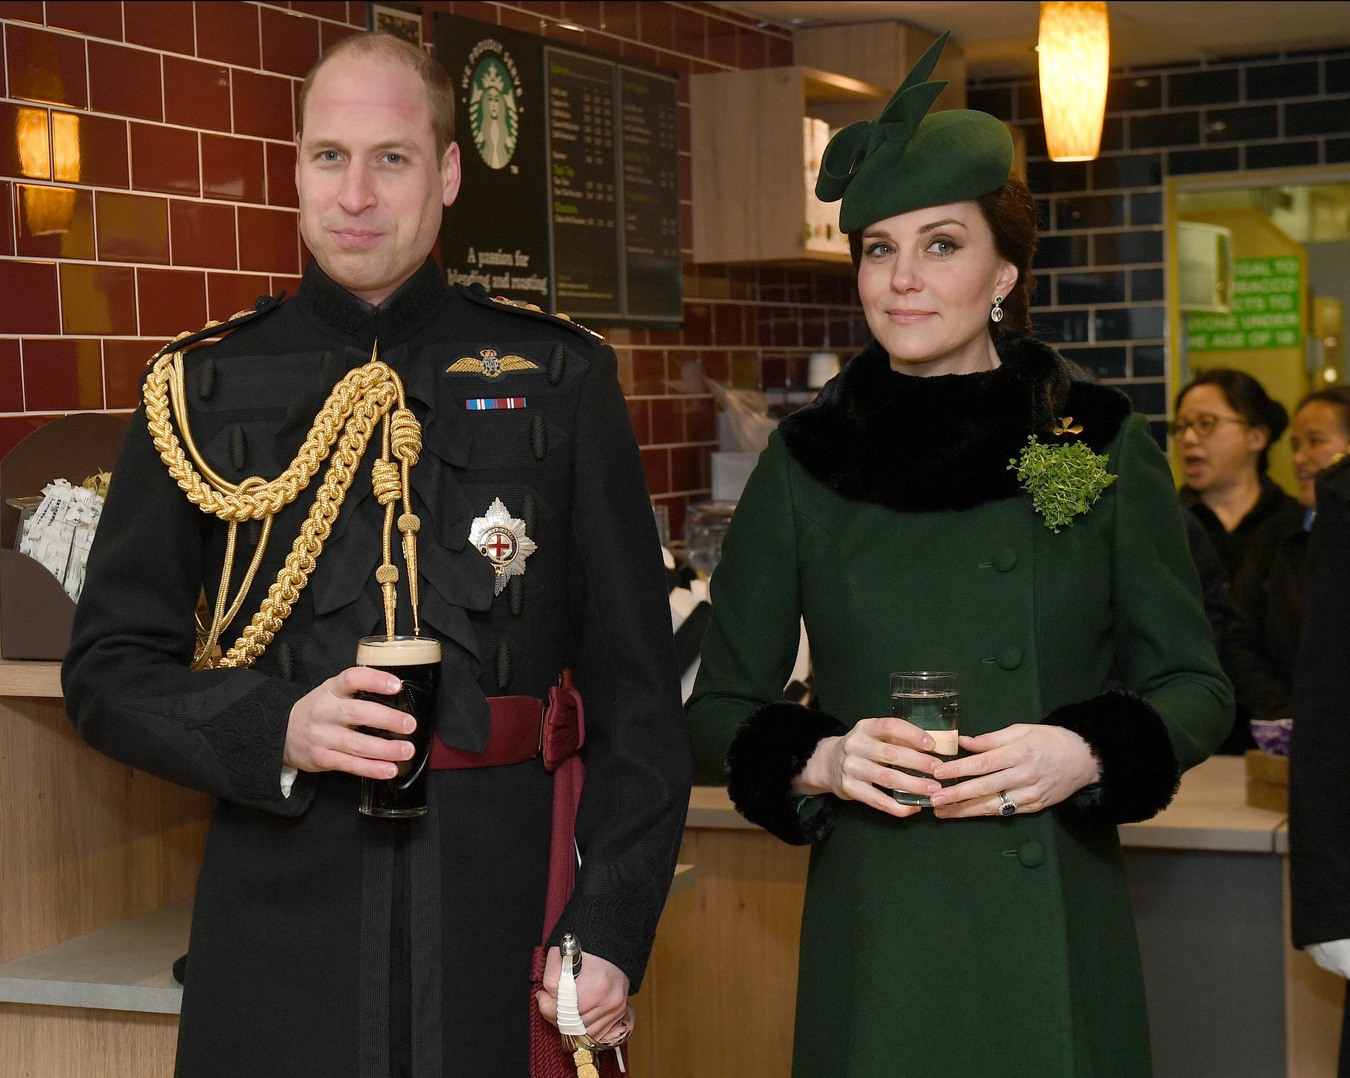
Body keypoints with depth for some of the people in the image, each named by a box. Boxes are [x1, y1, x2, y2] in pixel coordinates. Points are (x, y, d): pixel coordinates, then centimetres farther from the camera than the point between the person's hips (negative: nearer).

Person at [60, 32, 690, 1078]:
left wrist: (613, 931, -3)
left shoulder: (559, 380, 3)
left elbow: (635, 689, 3)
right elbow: (109, 667, 5)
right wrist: (273, 730, -13)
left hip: (500, 907, 0)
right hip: (275, 910, 1)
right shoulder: (205, 391, 6)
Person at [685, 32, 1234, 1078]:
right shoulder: (806, 461, 2)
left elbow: (1195, 685, 4)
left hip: (1056, 928, 0)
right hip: (874, 934, 0)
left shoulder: (1103, 444, 0)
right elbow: (720, 708, 6)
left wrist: (1091, 753, -14)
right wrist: (816, 759, -13)